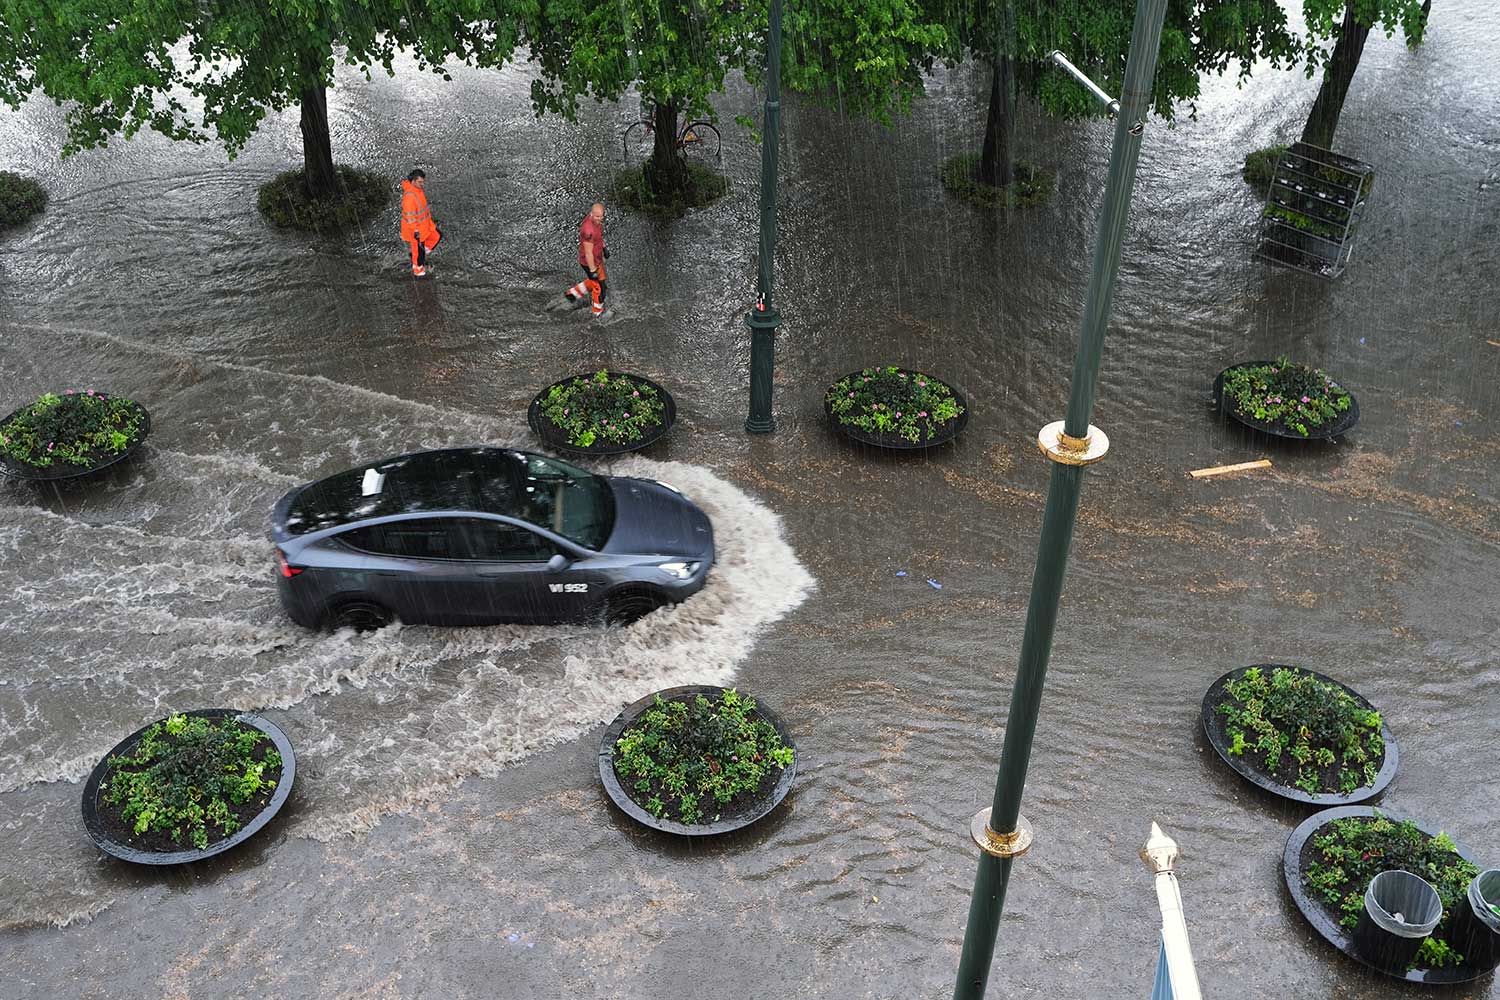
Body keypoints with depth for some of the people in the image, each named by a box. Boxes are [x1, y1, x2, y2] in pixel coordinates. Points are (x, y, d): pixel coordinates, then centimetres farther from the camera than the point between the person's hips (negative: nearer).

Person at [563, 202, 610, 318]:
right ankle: (598, 311, 42)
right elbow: (588, 253, -30)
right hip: (590, 262, -8)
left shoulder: (595, 219, -11)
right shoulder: (589, 230, -39)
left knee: (595, 281, 31)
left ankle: (572, 294, 47)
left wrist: (604, 247, 22)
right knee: (599, 286, 16)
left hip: (597, 258, 9)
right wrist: (593, 271, -21)